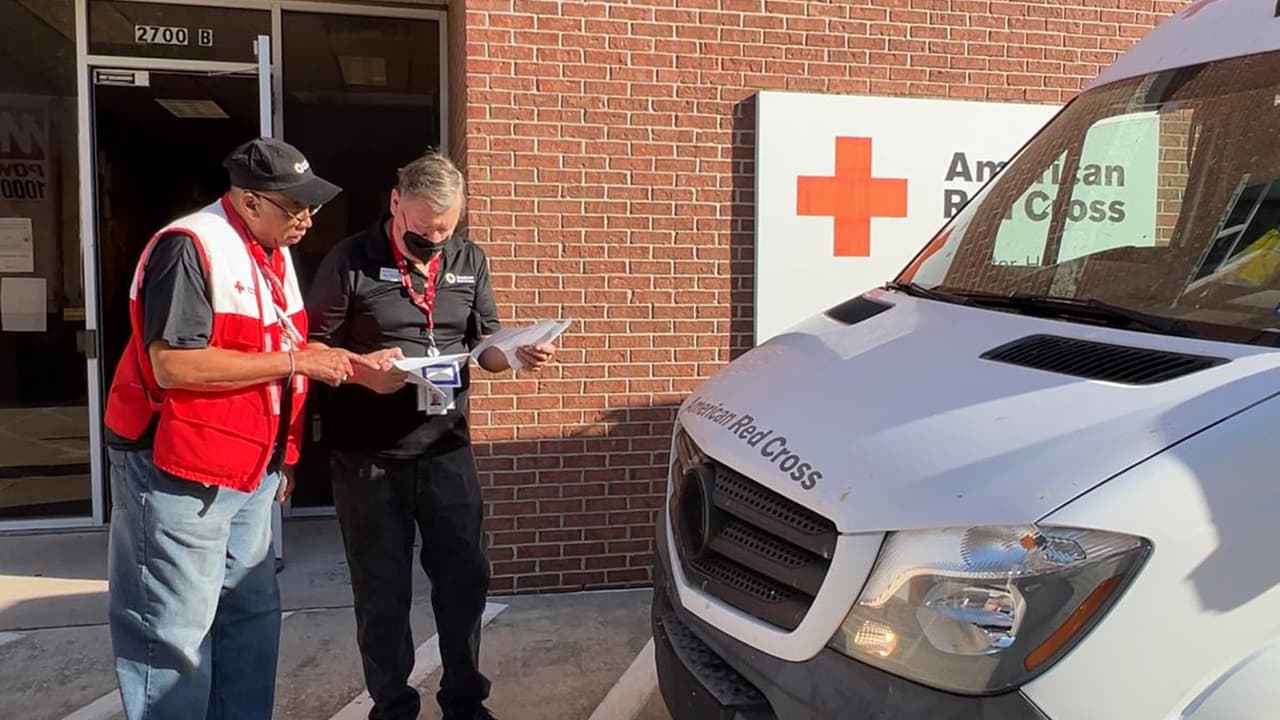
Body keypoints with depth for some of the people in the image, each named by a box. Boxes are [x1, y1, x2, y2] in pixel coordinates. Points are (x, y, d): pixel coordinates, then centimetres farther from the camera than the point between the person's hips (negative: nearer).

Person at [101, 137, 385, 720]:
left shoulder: (272, 251, 10)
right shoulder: (189, 247, -19)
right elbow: (173, 364, -28)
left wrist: (338, 360, 8)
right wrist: (295, 360, -25)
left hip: (249, 472, 9)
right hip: (177, 474, -9)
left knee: (253, 615, 15)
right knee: (174, 632, 2)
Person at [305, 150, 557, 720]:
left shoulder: (469, 260, 5)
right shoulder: (351, 261, -8)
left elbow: (486, 346, 10)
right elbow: (311, 348, -6)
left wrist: (519, 354, -12)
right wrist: (362, 372, -24)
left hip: (447, 449, 4)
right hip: (369, 457, -3)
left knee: (466, 578, 10)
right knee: (383, 594, 9)